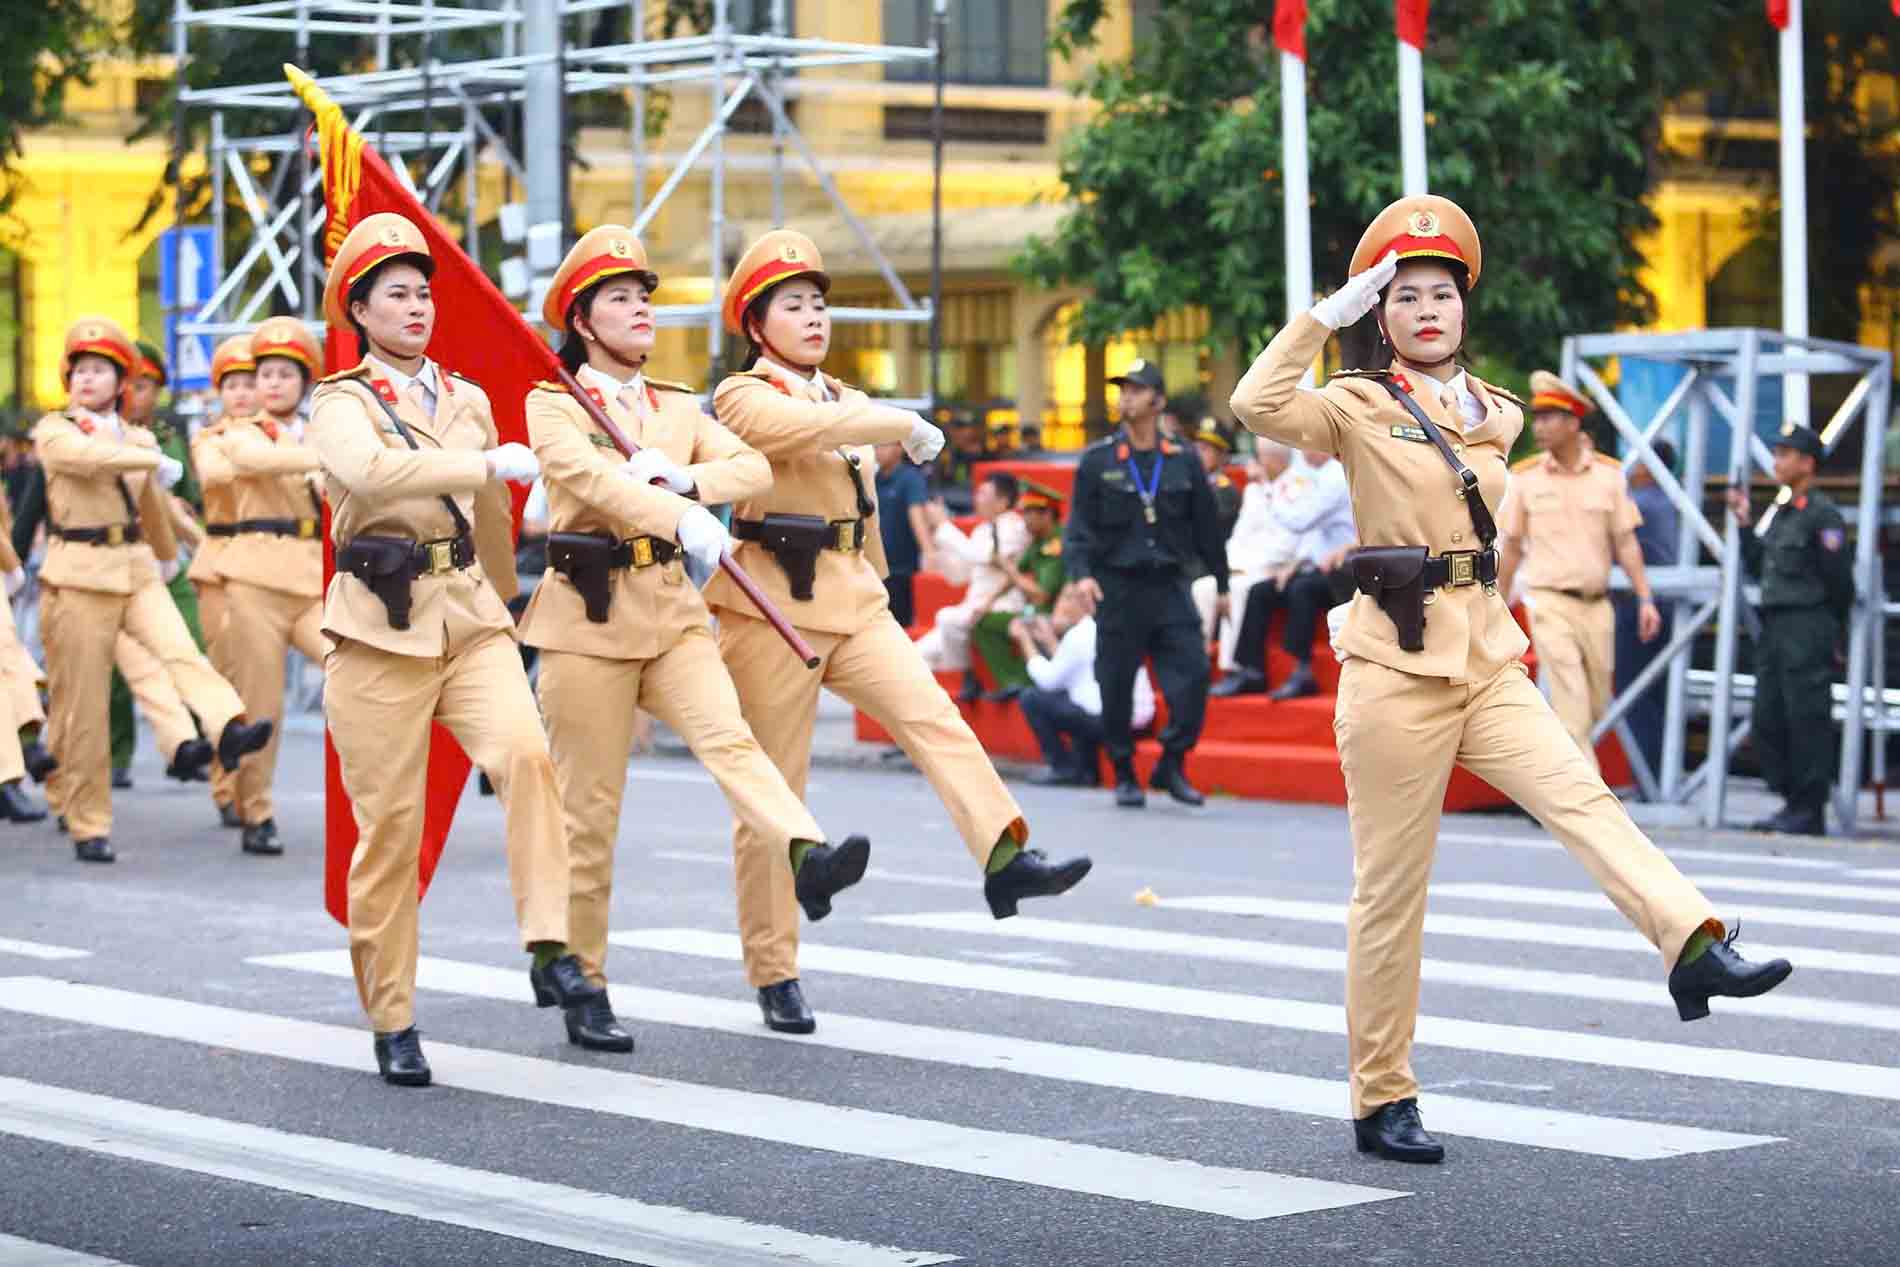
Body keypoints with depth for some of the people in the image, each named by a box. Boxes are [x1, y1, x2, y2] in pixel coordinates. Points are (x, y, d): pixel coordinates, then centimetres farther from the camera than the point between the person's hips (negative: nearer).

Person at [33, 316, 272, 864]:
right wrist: (157, 459, -20)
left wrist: (167, 557, 45)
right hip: (79, 574, -4)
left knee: (181, 650, -24)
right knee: (81, 705, -2)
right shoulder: (54, 431, 0)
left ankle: (230, 726, -48)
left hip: (136, 569, 4)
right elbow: (89, 457, -24)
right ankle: (88, 827, 5)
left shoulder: (136, 441, 15)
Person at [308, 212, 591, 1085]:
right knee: (389, 826, -2)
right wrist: (491, 462, -29)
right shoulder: (341, 403, -1)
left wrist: (498, 603, 36)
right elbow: (367, 470, -25)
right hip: (381, 627, -4)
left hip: (470, 618, 4)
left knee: (526, 752, -25)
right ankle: (392, 1025, 9)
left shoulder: (467, 400, 15)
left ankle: (550, 953, -24)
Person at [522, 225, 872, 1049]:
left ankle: (807, 857, -48)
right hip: (590, 618, -3)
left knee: (727, 737, -23)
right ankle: (584, 989, 8)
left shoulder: (678, 408, 17)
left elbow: (754, 469, 2)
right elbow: (588, 476, -19)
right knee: (588, 810, 0)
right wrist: (684, 520, -34)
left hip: (673, 611, 4)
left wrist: (677, 479, -17)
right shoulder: (552, 405, 2)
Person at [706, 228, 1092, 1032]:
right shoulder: (742, 398, -4)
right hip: (774, 608, -6)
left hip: (853, 602, 6)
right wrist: (904, 425, -16)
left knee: (934, 716, -18)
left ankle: (1006, 857, -33)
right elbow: (812, 430, -24)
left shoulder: (843, 401, 18)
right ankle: (774, 974, 5)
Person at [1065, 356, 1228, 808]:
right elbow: (1079, 525, 0)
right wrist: (1081, 573, -16)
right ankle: (1124, 776, 14)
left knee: (1193, 673, -9)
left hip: (1170, 586, 1)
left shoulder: (1183, 462, 7)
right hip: (1118, 589, -1)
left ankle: (1172, 765, 5)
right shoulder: (1098, 461, 3)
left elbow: (1208, 526, 13)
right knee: (1116, 687, 2)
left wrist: (1221, 585, 14)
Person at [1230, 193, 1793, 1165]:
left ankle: (1695, 947, -38)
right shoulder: (1360, 408, -3)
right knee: (1390, 888, -1)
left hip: (1487, 663, 5)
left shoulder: (1495, 416, 13)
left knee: (1582, 797, -19)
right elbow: (1256, 405, -21)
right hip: (1397, 670, -5)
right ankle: (1381, 1101, 7)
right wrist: (1326, 315, -17)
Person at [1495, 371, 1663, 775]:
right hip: (1551, 604, -3)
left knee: (1595, 707, 9)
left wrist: (1645, 598, -3)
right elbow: (1510, 547, 7)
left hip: (1597, 605, 3)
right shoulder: (1525, 477, 0)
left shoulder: (1608, 474, 3)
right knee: (1572, 710, -12)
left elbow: (1625, 542, 5)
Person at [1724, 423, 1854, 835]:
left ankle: (1809, 812, -3)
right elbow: (1757, 566, 21)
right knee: (1768, 720, 9)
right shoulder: (1777, 512, 17)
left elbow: (1839, 577, -10)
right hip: (1774, 627, 9)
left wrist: (1831, 629, -4)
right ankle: (1793, 802, 17)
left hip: (1807, 630, -9)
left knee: (1807, 718, -7)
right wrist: (1745, 523, 13)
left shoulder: (1822, 514, -10)